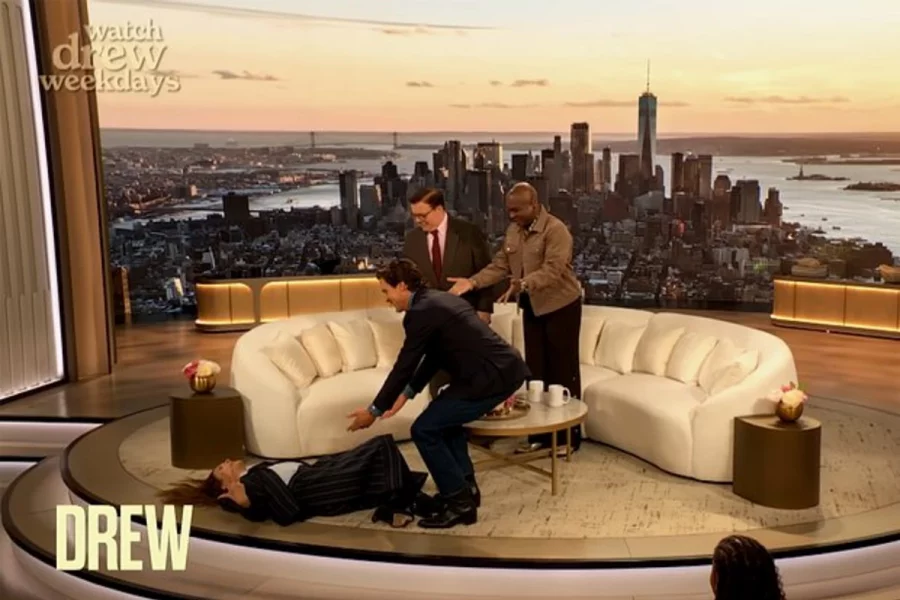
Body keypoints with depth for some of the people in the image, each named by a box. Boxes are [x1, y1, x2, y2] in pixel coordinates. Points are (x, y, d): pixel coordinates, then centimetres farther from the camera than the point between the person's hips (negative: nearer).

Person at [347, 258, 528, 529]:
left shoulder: (422, 312, -11)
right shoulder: (438, 299, 19)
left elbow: (403, 366, -7)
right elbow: (434, 356, 26)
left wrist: (374, 410, 3)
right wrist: (406, 394, 26)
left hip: (493, 377, -10)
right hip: (506, 368, 10)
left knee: (424, 430, -4)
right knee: (444, 417, 27)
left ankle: (459, 502, 3)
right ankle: (465, 487, 28)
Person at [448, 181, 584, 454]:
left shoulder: (556, 229, -19)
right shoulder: (513, 230, 5)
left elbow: (552, 271, -29)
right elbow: (500, 265, 4)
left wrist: (523, 284, -44)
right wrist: (473, 282, -10)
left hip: (560, 306, -7)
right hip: (532, 308, 7)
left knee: (563, 370, 1)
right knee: (536, 371, 11)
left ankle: (568, 436, 12)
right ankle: (539, 434, 20)